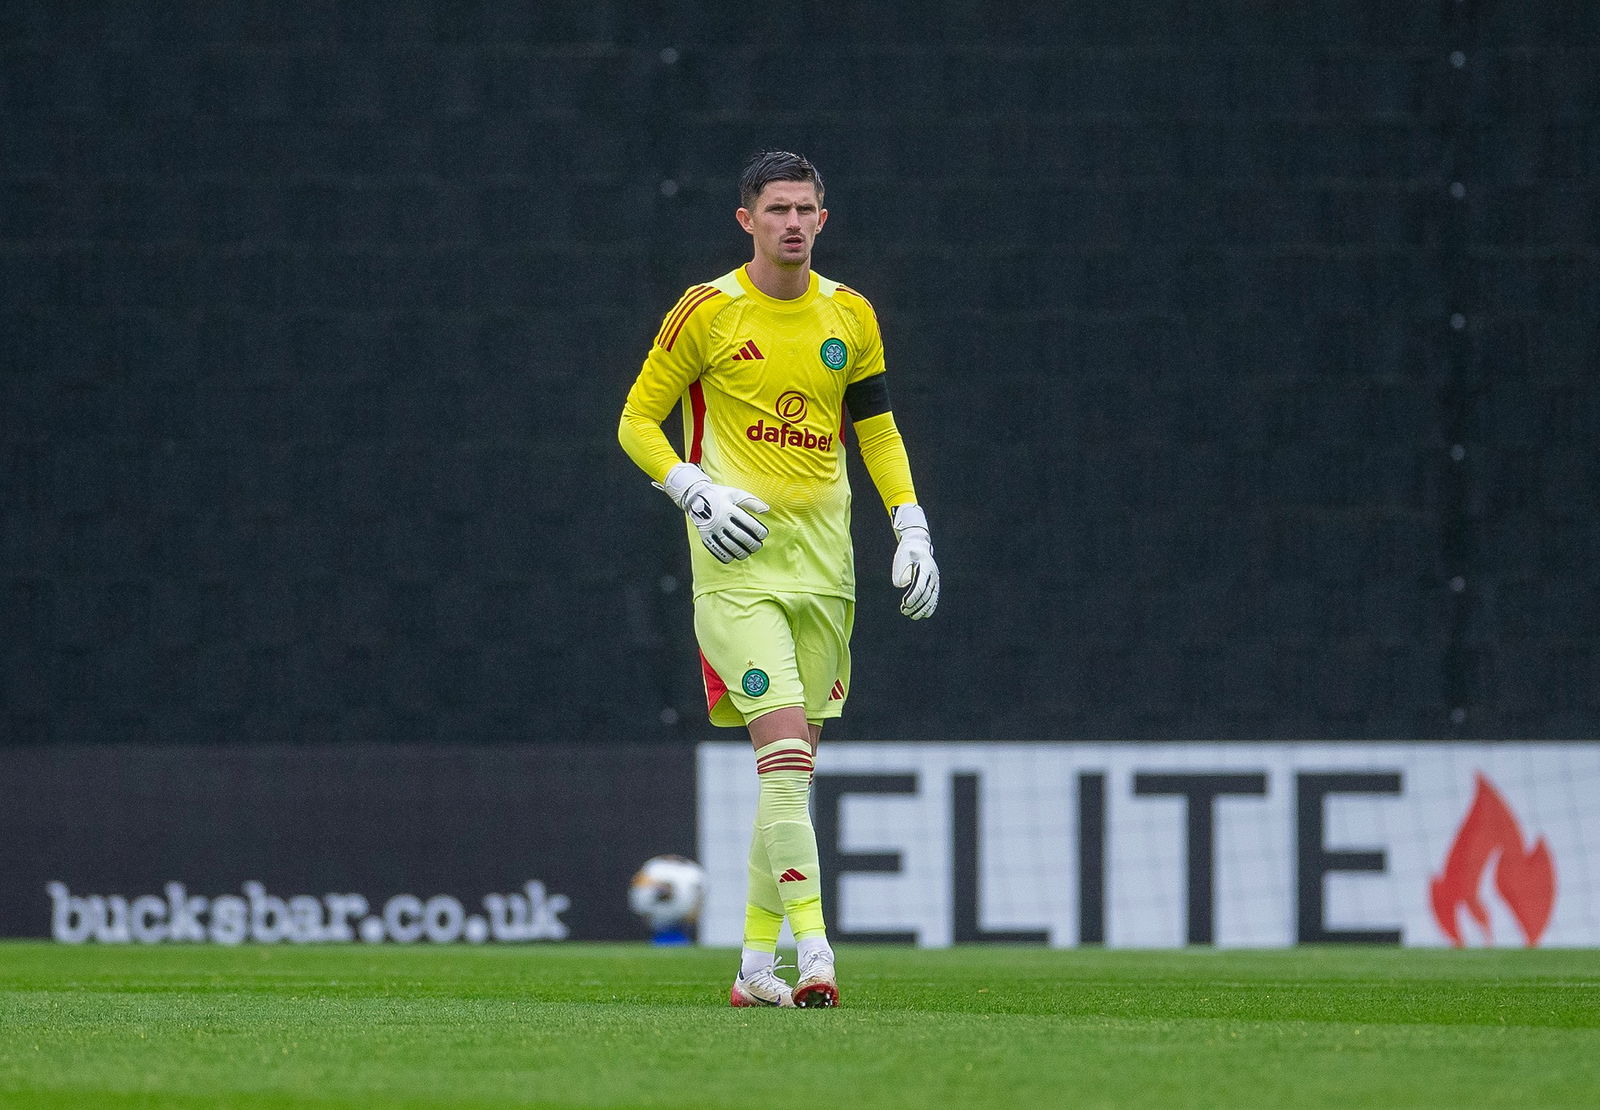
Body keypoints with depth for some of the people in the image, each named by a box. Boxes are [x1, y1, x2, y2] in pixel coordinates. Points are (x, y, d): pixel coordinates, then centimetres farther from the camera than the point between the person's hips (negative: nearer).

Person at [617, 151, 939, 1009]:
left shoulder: (848, 316, 9)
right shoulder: (706, 312, -4)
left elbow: (877, 429, 18)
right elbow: (638, 421, 2)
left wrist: (910, 529, 8)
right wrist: (696, 492, -13)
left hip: (822, 552, 5)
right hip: (738, 555, -5)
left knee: (793, 763, 7)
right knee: (784, 744, -18)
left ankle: (757, 961, 15)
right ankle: (812, 950, -24)